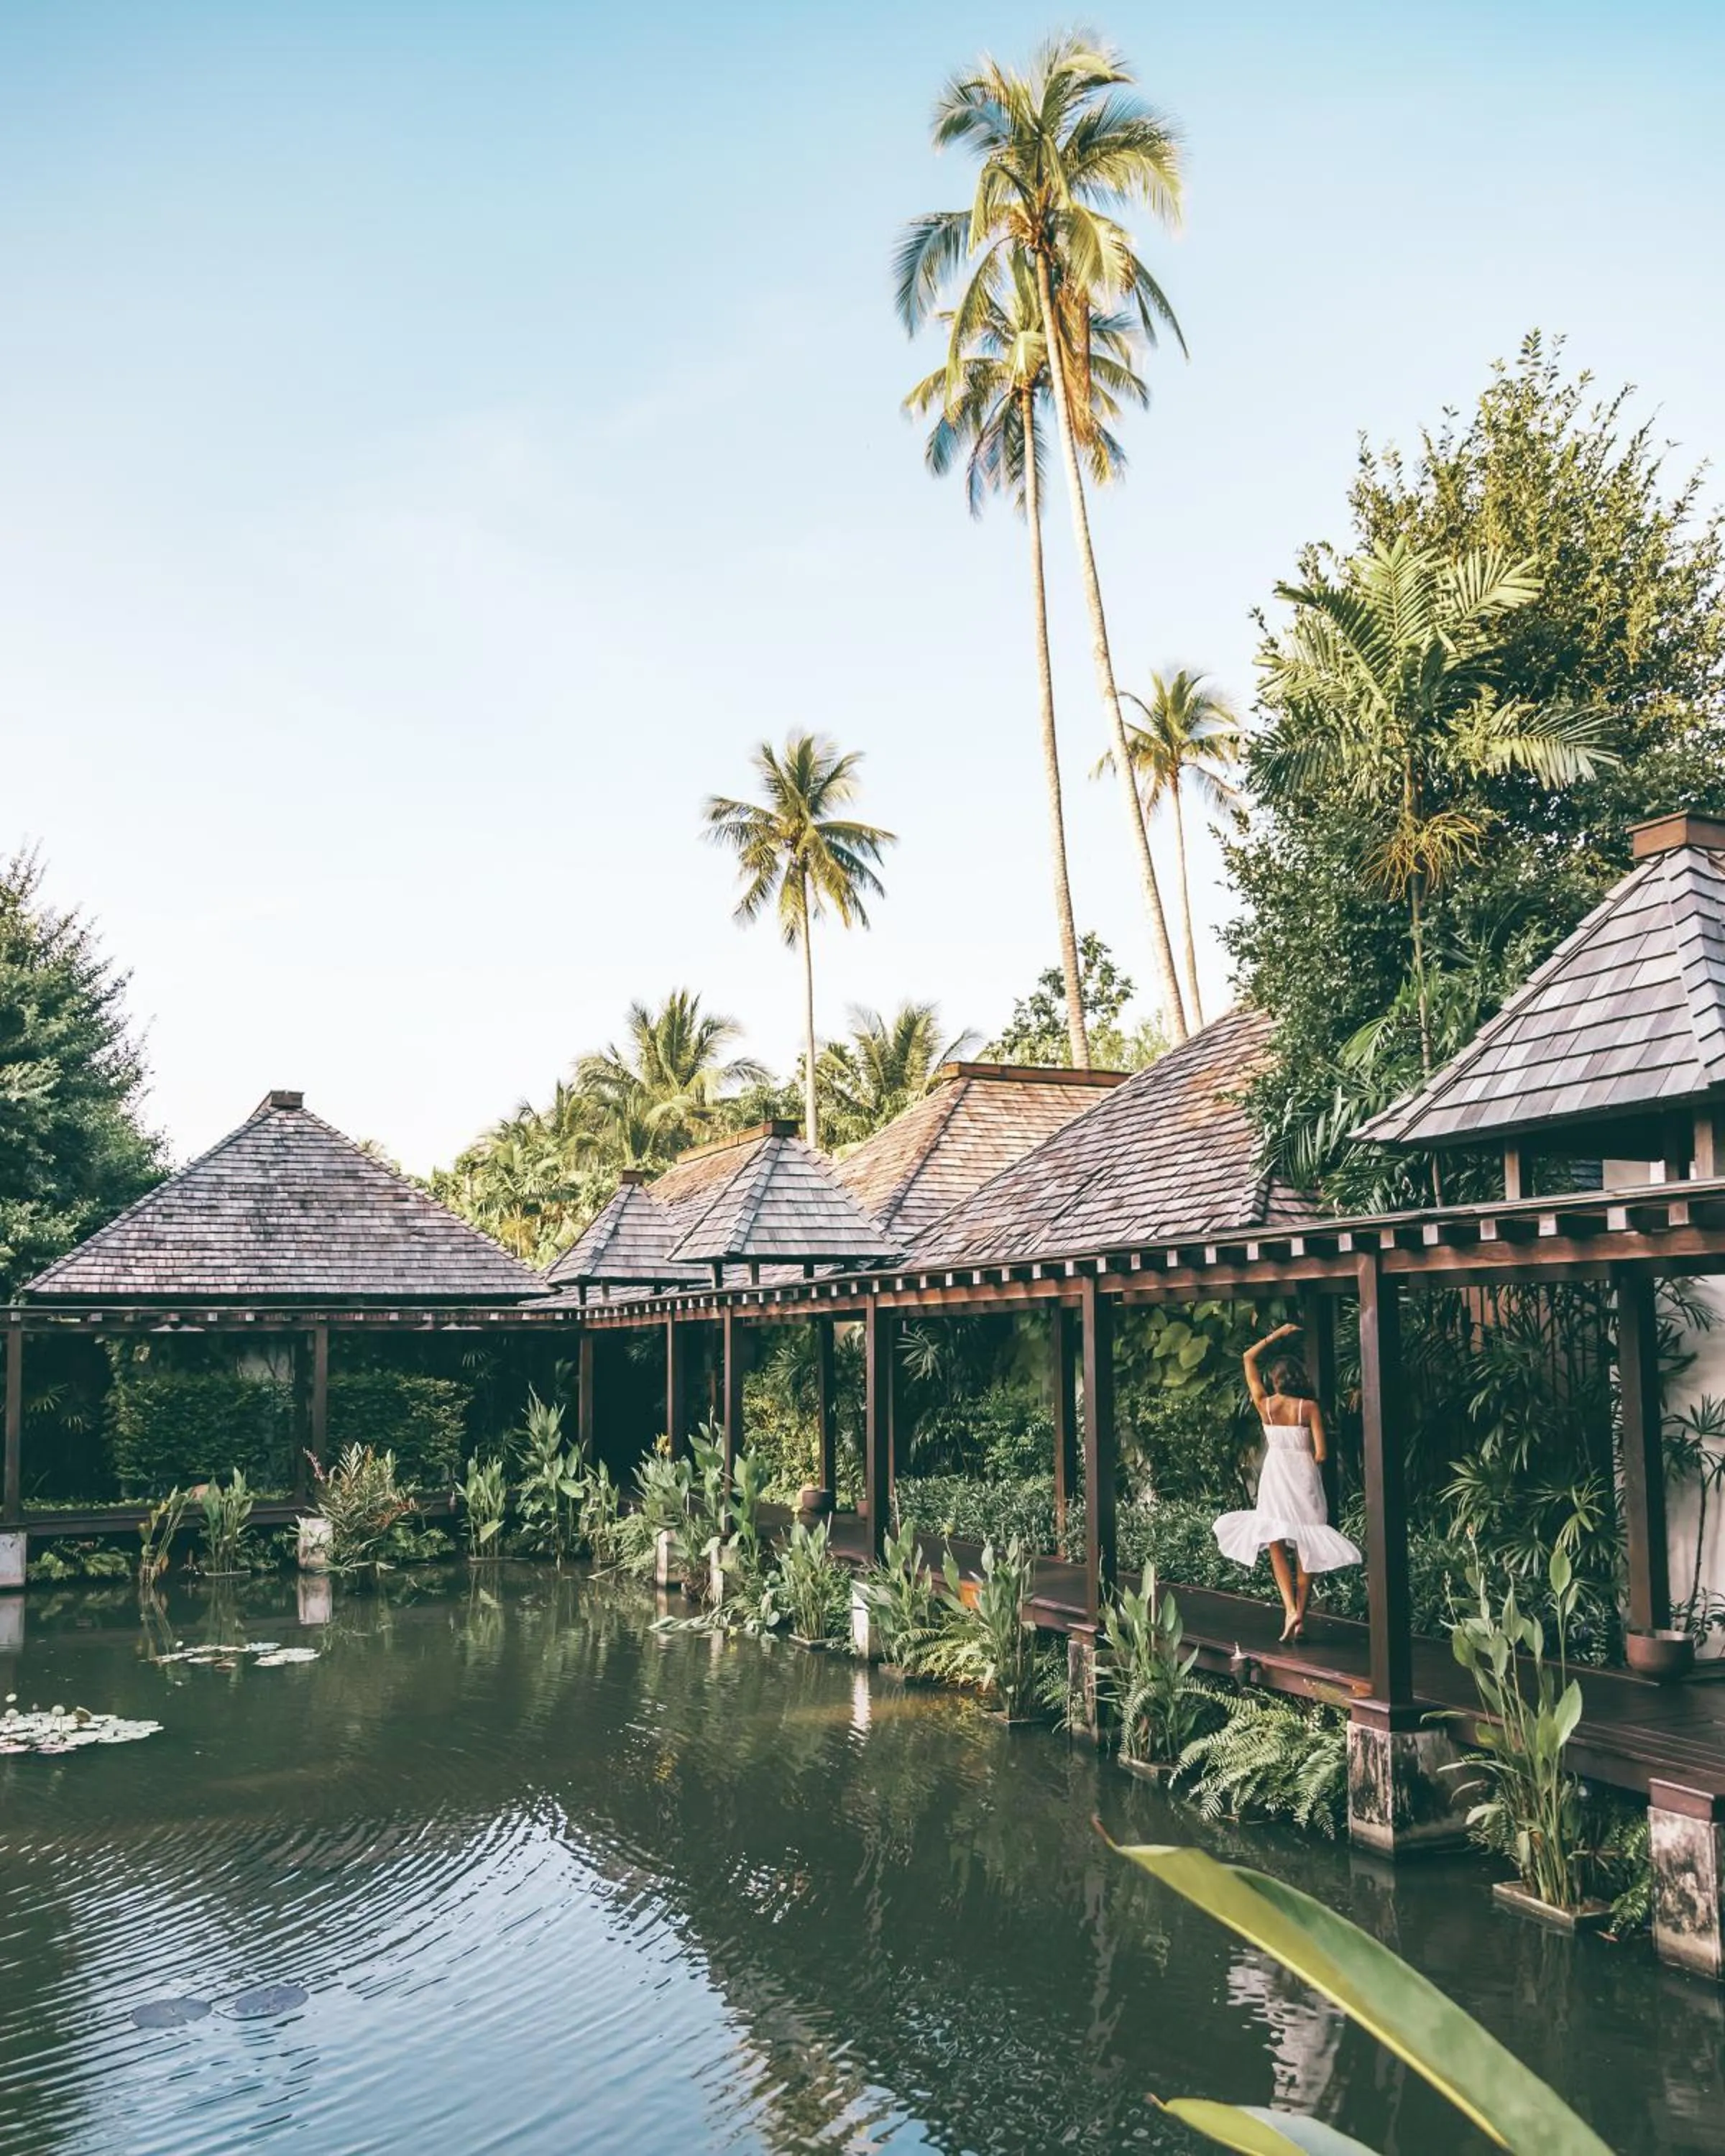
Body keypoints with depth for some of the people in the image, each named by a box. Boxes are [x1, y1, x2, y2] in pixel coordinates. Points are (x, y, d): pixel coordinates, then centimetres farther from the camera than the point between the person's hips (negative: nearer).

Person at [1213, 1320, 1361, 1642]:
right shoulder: (1310, 1407, -4)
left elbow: (1248, 1358, 10)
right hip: (1305, 1476, 1)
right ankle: (1301, 1619, 8)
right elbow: (1321, 1453, -8)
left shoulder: (1265, 1404, -2)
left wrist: (1276, 1334, 13)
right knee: (1305, 1549, 8)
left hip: (1275, 1474, -1)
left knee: (1277, 1545, 3)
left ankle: (1291, 1610, -17)